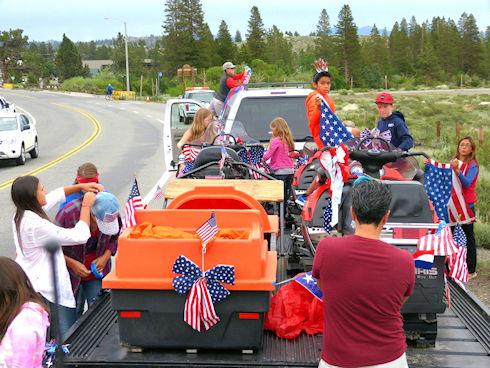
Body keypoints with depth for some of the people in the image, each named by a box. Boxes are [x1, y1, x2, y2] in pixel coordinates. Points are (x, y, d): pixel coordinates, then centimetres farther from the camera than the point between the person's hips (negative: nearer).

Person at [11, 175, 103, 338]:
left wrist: (81, 186, 16)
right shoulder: (36, 225, -25)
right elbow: (80, 236, -20)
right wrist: (86, 206, -10)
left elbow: (55, 196, 19)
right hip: (47, 291, -10)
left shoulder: (20, 215, 3)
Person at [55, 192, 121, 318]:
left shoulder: (113, 213, -14)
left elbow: (116, 238, 7)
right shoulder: (68, 213, -25)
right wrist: (72, 264, -20)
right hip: (72, 272, -2)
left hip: (97, 268, 2)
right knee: (74, 312, 3)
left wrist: (105, 257, -9)